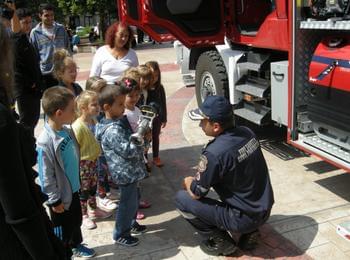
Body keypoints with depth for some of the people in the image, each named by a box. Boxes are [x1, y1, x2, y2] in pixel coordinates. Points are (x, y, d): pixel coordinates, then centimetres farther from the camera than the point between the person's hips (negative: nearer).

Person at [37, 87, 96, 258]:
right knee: (63, 230, 14)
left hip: (73, 188, 8)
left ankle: (76, 245, 52)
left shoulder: (67, 131, -6)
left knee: (76, 220, 28)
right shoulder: (45, 142, -29)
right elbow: (46, 176, -22)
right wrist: (54, 200, -14)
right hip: (61, 196, -8)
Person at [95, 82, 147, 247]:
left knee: (134, 198, 25)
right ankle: (120, 234, 24)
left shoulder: (119, 121, 5)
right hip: (125, 173, -10)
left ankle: (131, 223, 46)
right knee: (128, 203, 5)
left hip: (130, 171, 10)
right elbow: (128, 150, -29)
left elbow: (131, 140, 16)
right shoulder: (112, 131, -27)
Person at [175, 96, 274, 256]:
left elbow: (196, 193, -13)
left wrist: (188, 182, 9)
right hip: (265, 209, 7)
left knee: (181, 199, -2)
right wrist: (200, 175, 13)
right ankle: (249, 232, 20)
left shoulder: (214, 153, -26)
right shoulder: (247, 133, -4)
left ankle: (221, 241, 5)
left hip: (244, 219, -7)